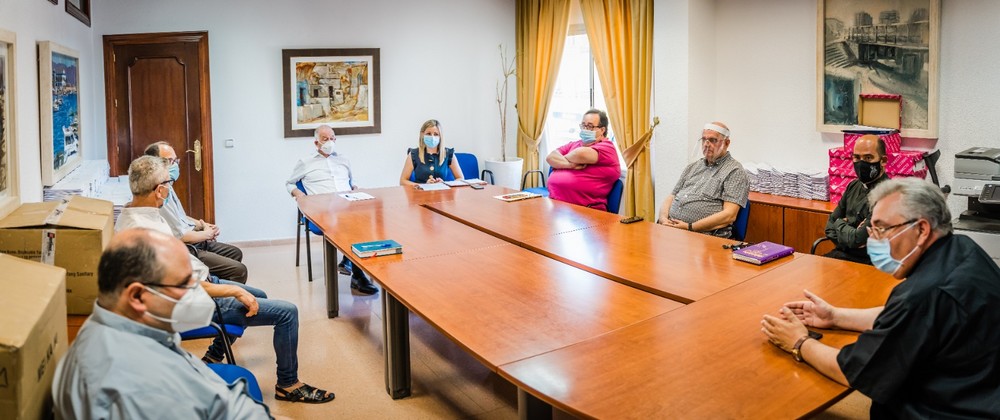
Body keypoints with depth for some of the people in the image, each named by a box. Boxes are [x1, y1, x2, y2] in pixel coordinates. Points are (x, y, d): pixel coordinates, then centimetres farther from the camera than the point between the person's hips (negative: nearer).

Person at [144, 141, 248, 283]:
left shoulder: (168, 187, 8)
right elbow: (182, 236, -23)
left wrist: (202, 225, 7)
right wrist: (207, 234, -6)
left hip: (193, 243, 11)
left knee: (235, 253, 22)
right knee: (239, 270, -16)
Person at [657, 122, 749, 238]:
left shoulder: (735, 171, 2)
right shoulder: (693, 167, 24)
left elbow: (729, 215, -9)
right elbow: (671, 197, 21)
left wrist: (689, 227, -15)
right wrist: (663, 218, -2)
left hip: (703, 233, -6)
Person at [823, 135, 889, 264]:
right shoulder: (853, 186, 10)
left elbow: (858, 240, -20)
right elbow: (830, 225, 13)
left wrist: (840, 224, 0)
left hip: (865, 261, -7)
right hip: (841, 253, 7)